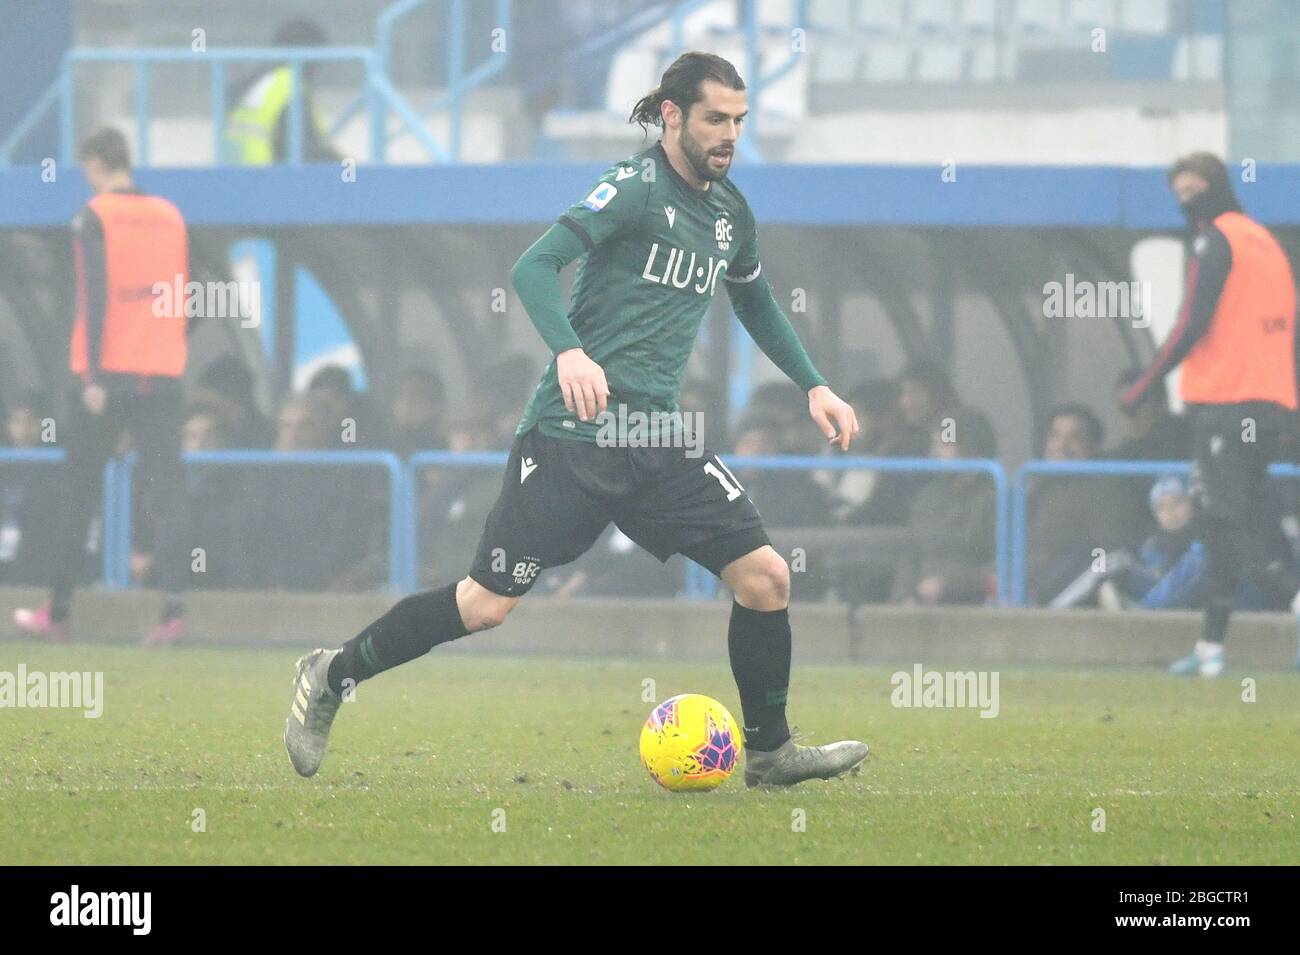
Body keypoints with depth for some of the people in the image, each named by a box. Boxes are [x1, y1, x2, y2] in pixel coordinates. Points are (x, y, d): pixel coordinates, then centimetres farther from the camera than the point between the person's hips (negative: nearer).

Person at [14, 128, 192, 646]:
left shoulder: (95, 218, -5)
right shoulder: (170, 216, 10)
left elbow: (96, 298, -12)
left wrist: (93, 376, -13)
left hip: (108, 373, -4)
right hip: (163, 374, 4)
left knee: (77, 493, 7)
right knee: (168, 494, -1)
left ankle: (58, 613, 12)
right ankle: (172, 608, -13)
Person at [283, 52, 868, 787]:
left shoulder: (729, 210, 13)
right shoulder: (636, 188, -10)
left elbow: (757, 304, 33)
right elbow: (534, 267, -20)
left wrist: (813, 385, 24)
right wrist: (569, 352, -36)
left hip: (659, 441, 7)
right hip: (573, 432, -7)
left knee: (766, 576, -6)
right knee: (486, 605, -5)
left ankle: (770, 752, 10)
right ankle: (331, 677, 13)